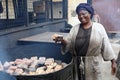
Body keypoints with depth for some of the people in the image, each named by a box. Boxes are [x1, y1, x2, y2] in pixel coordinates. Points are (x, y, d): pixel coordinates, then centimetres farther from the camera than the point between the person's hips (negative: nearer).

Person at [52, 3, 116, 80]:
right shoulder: (74, 29, 7)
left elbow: (106, 45, -3)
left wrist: (113, 61, -4)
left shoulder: (99, 27, -2)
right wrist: (62, 40, -17)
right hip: (78, 64, 3)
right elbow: (68, 43, 4)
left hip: (93, 63, -2)